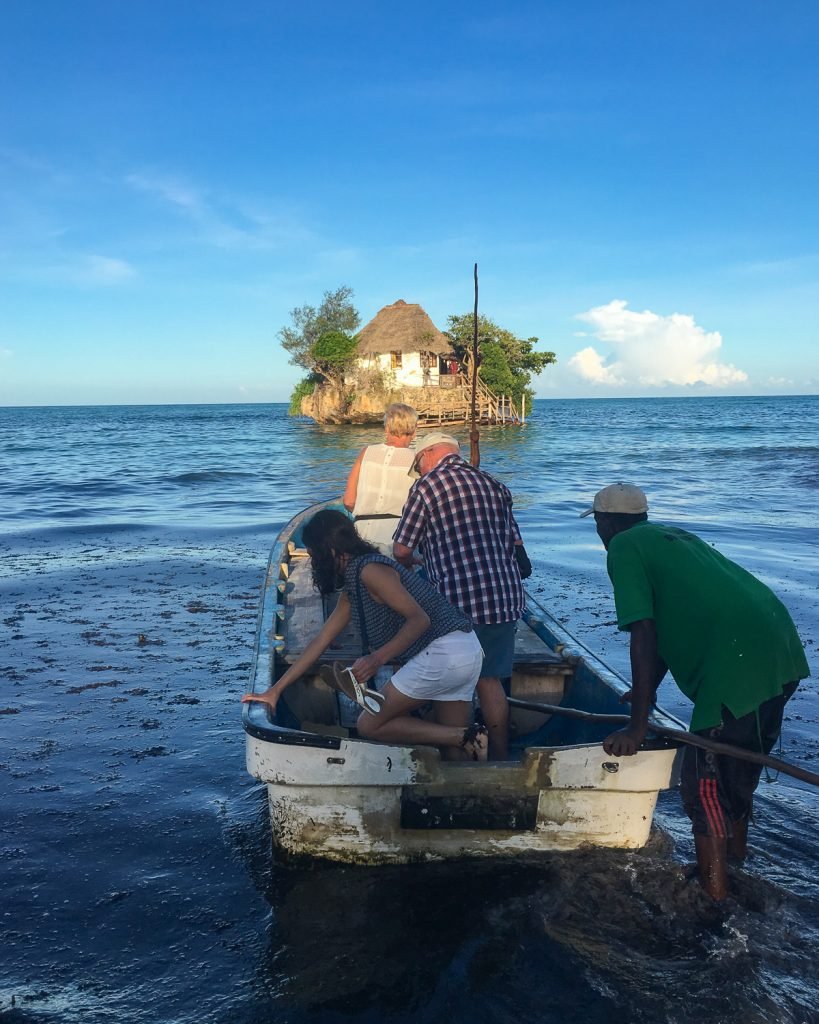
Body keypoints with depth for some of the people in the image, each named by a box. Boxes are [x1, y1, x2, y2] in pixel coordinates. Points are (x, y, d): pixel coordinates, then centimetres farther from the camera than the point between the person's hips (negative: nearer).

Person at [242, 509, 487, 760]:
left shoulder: (369, 570, -12)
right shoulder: (351, 589, 18)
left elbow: (420, 619, -19)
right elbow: (320, 642, 19)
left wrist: (379, 658, -30)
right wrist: (275, 691, 18)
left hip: (442, 652, -10)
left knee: (369, 725, -2)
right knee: (454, 756, 15)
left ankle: (464, 737, -9)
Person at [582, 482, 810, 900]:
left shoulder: (623, 547, -1)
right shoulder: (673, 537, 24)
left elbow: (644, 635, -10)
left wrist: (637, 726, -6)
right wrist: (645, 693, 40)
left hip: (739, 665, -9)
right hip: (781, 652, 9)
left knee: (703, 785, 4)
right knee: (737, 773, 27)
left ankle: (715, 900, 13)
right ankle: (736, 861, 45)